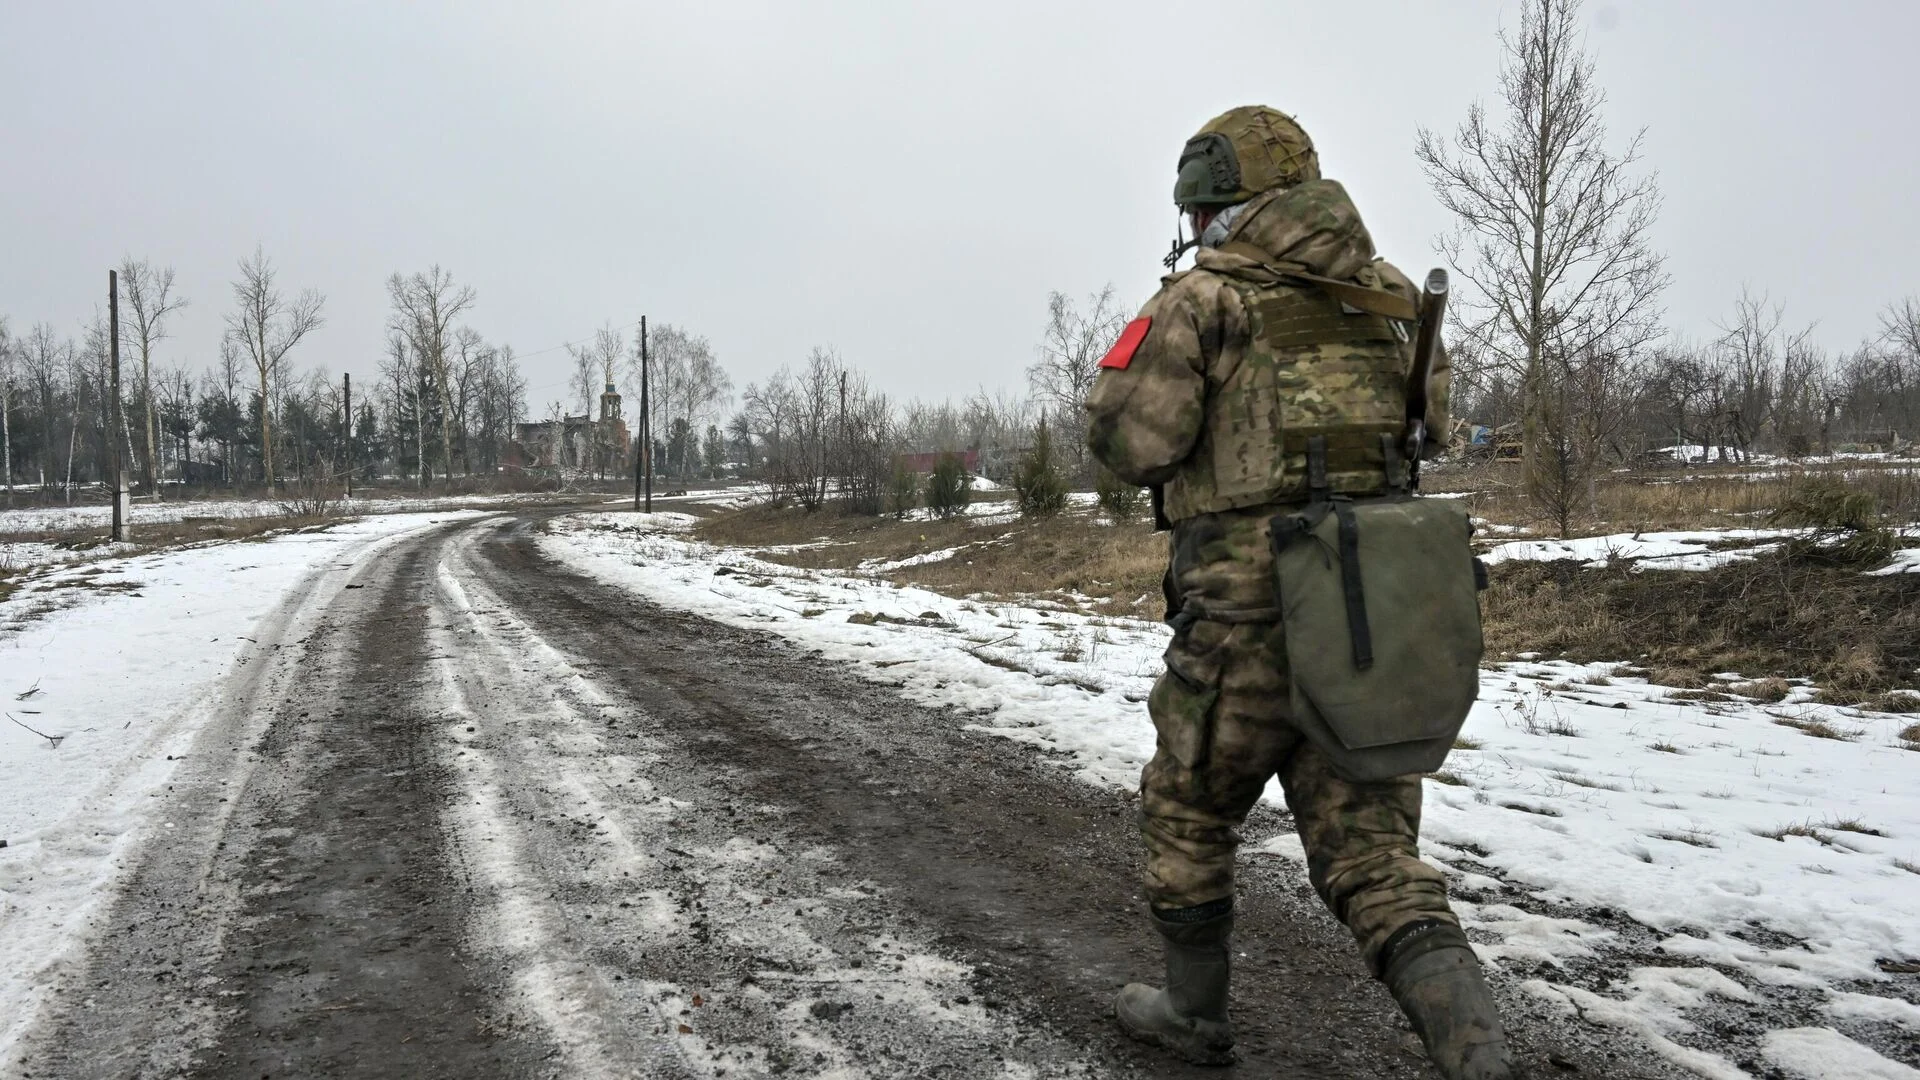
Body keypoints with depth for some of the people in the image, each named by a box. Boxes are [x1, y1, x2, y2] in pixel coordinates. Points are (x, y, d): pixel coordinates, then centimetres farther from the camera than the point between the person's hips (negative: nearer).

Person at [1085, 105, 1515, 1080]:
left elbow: (1129, 439, -11)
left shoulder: (1206, 295, -5)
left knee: (1187, 815, 18)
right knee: (1372, 851, 10)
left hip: (1250, 611, -5)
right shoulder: (1389, 293, 12)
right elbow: (1429, 427, 22)